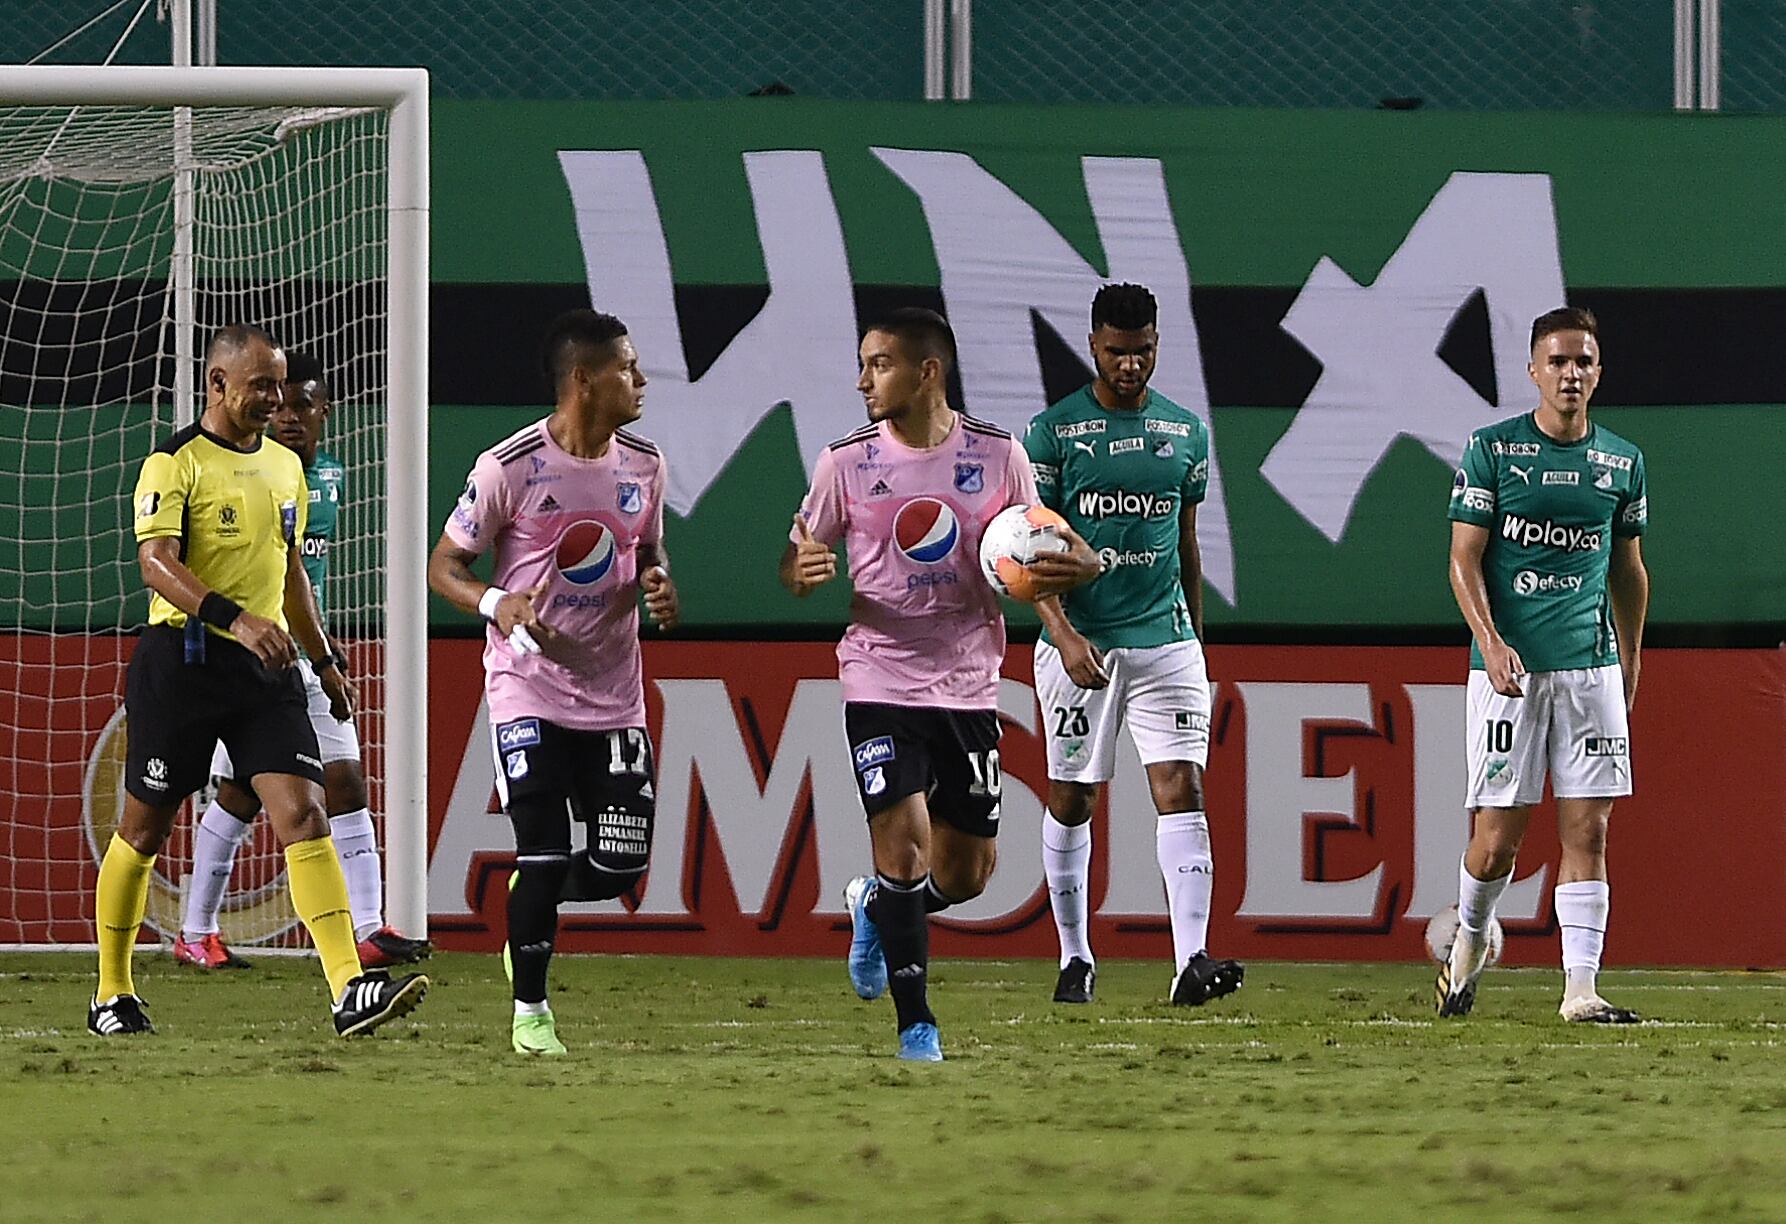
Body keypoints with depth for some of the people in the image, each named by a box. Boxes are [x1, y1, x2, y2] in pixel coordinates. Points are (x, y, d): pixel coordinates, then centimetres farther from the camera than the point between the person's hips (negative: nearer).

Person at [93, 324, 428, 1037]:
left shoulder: (284, 466, 15)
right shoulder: (174, 464, -8)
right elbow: (156, 563, -20)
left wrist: (324, 661, 25)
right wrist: (235, 619, -32)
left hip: (265, 665, 5)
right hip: (183, 659, -5)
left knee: (303, 814, -10)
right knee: (145, 827, 5)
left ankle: (350, 992, -21)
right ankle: (112, 993, 20)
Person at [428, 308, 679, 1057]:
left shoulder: (643, 467, 4)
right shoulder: (509, 469, -12)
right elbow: (444, 565, -5)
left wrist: (660, 587, -3)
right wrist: (496, 604, -25)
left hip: (614, 698, 5)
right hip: (529, 692, -5)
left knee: (621, 865, 0)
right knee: (543, 857, -10)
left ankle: (533, 904, 33)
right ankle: (529, 1012, 6)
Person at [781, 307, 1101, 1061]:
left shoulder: (998, 457, 0)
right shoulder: (846, 462, -1)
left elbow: (1038, 557, 10)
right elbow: (796, 560, 5)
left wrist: (1074, 567, -14)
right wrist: (802, 573, -19)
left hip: (969, 686, 2)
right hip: (880, 682, -2)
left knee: (967, 873, 8)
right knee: (904, 844, -15)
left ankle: (874, 906, 41)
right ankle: (915, 1025, -4)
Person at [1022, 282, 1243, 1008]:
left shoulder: (1185, 432, 10)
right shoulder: (1054, 431, -2)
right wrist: (1064, 634, -19)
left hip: (1164, 638, 2)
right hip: (1080, 641, -2)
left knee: (1181, 788, -11)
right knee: (1072, 799, 6)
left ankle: (1191, 962, -19)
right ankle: (1075, 959, 20)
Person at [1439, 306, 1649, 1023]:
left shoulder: (1622, 462, 9)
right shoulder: (1492, 450, -1)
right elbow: (1464, 561, -3)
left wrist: (1630, 661, 20)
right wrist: (1491, 642, -17)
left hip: (1592, 666, 3)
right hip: (1508, 665, -3)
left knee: (1587, 831, -4)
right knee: (1498, 838, -2)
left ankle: (1580, 988, -4)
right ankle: (1470, 938, 26)